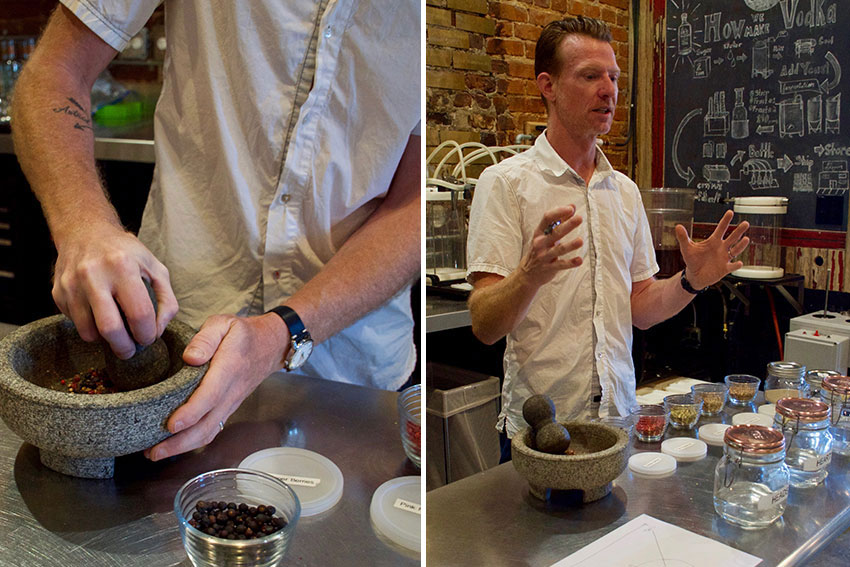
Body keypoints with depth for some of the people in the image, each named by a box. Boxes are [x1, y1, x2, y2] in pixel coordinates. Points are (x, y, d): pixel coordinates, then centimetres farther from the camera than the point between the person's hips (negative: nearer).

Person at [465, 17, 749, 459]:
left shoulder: (625, 191, 10)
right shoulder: (505, 182, -10)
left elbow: (640, 309, 12)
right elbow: (484, 326, -17)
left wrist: (690, 282, -6)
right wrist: (531, 274, -36)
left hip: (618, 418, 5)